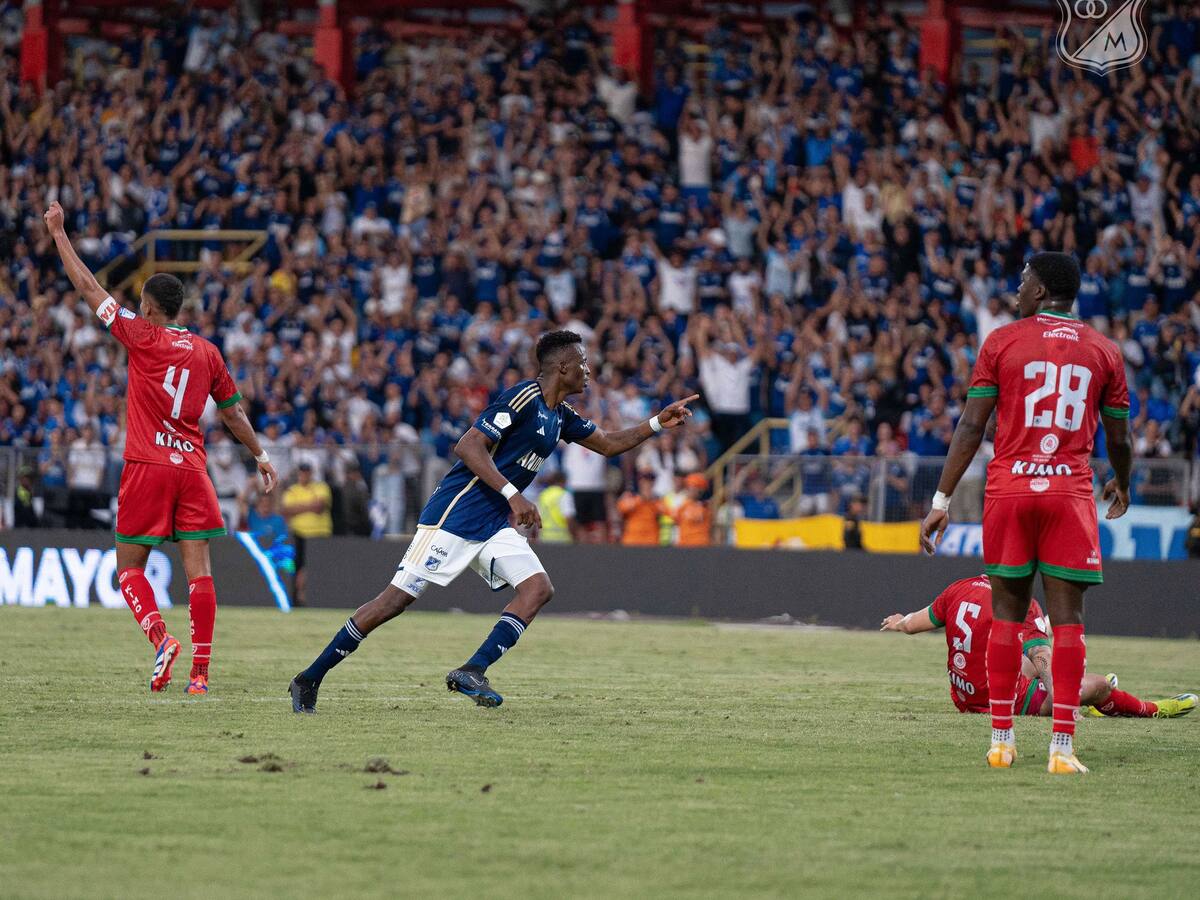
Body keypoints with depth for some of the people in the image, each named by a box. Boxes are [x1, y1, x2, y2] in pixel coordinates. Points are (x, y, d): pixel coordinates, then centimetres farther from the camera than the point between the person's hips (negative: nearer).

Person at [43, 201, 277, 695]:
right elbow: (233, 414, 16)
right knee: (198, 570, -2)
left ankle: (160, 638, -18)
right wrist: (261, 455, 29)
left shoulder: (143, 337, -4)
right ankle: (200, 670, -7)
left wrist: (59, 233, 10)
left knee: (129, 569, 5)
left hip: (148, 469, -4)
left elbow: (89, 289, 2)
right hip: (192, 469, 4)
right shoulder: (207, 353, 8)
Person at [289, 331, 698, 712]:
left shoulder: (561, 416, 14)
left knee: (538, 587, -12)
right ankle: (310, 679, -3)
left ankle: (472, 671, -19)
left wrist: (658, 423, 16)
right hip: (455, 514, -9)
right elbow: (468, 446, -22)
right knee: (399, 597, -10)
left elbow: (609, 444, 28)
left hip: (497, 524, 9)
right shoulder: (523, 398, -15)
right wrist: (513, 495, -27)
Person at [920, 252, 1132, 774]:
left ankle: (1002, 740, 10)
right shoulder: (1104, 351, 7)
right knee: (1067, 618, -2)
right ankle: (1062, 746, -9)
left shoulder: (1002, 342, 3)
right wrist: (1122, 487, 34)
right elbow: (1118, 439, 13)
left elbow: (971, 427, -2)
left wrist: (941, 501, 0)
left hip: (1009, 491, 0)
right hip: (1070, 492, 0)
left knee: (1007, 614, 8)